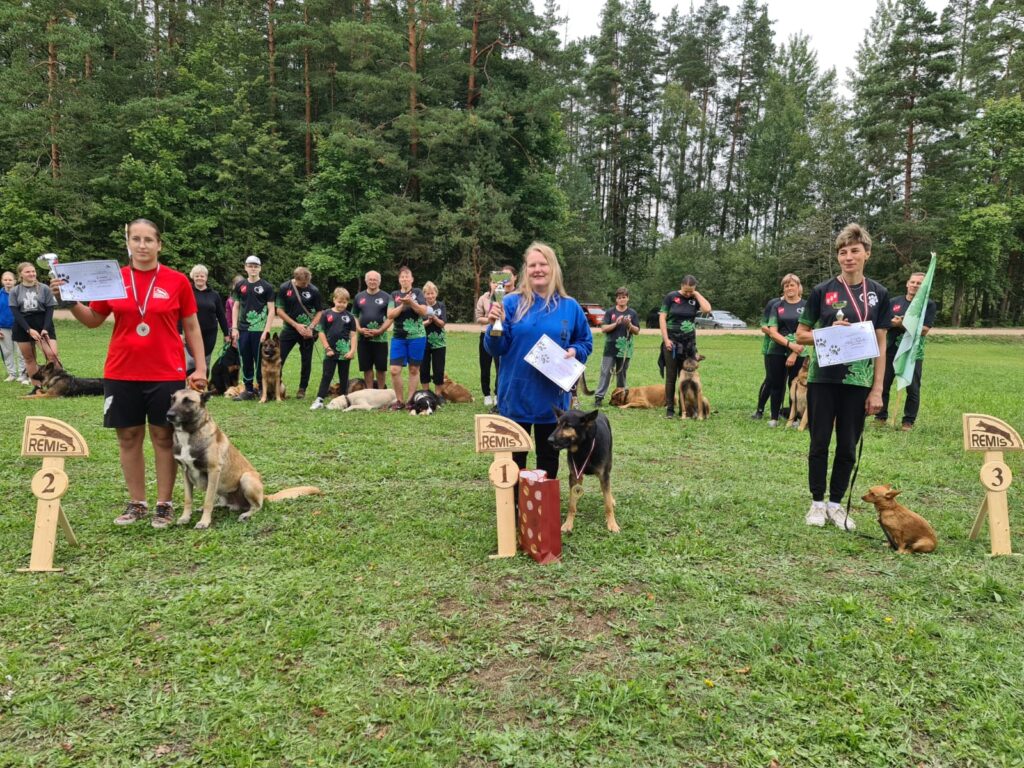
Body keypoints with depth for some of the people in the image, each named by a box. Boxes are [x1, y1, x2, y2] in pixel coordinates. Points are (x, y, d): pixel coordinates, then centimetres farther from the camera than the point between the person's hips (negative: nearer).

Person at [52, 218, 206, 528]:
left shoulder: (177, 281, -2)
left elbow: (192, 327, 3)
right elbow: (93, 320, 13)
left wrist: (200, 367, -4)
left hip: (166, 374, -2)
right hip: (121, 373, 3)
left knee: (164, 437, 5)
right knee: (128, 437, 9)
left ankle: (164, 504, 16)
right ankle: (136, 503, 22)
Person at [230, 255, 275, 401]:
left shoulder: (267, 287, 0)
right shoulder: (240, 286, 10)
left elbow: (271, 310, -3)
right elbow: (235, 307, 13)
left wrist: (266, 331, -10)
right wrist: (234, 328, 4)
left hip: (260, 330, -4)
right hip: (243, 330, 4)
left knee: (260, 361, 0)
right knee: (245, 361, 8)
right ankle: (249, 390, 17)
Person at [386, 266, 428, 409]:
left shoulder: (417, 292, 3)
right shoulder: (394, 295, 9)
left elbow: (423, 311, -8)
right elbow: (390, 315, -1)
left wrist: (411, 302, -21)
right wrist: (402, 305, -13)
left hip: (416, 337, -2)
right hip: (398, 337, 2)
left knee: (414, 369, 4)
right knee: (395, 370, -6)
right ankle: (400, 400, 7)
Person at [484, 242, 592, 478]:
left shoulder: (570, 307, 2)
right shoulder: (512, 303, -4)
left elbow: (586, 343, 12)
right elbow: (496, 350, -5)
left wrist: (574, 352, -9)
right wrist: (494, 326, -24)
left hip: (552, 397, 2)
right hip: (516, 394, -1)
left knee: (548, 455, 14)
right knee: (514, 455, 9)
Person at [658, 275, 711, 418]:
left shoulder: (695, 299, 4)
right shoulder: (671, 297, -2)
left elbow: (707, 309, -15)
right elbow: (662, 318, -4)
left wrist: (696, 294, -7)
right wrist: (666, 339, -11)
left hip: (689, 342, 2)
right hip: (672, 342, -2)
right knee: (671, 376, 1)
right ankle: (669, 408, 6)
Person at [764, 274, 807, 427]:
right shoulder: (778, 306, 8)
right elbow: (772, 332, 0)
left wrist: (795, 353, -13)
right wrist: (790, 344, -14)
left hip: (799, 353, -2)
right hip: (777, 352, 2)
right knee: (776, 385, 5)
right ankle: (774, 418, 14)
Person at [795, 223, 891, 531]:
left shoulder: (878, 294, 4)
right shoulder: (822, 291, -1)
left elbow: (881, 345, 5)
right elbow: (801, 335, 3)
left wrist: (877, 389, 0)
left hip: (858, 382, 2)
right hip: (823, 379, -1)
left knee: (848, 446, 8)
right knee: (820, 442, 5)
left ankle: (836, 503, 22)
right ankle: (817, 503, 19)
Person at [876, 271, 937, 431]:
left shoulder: (928, 305, 0)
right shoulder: (894, 302, 10)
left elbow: (924, 330, -10)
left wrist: (902, 324, -15)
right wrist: (891, 322, -13)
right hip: (890, 351, 3)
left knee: (913, 389, 2)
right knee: (883, 385, 5)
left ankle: (909, 421, 11)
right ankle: (881, 417, 16)